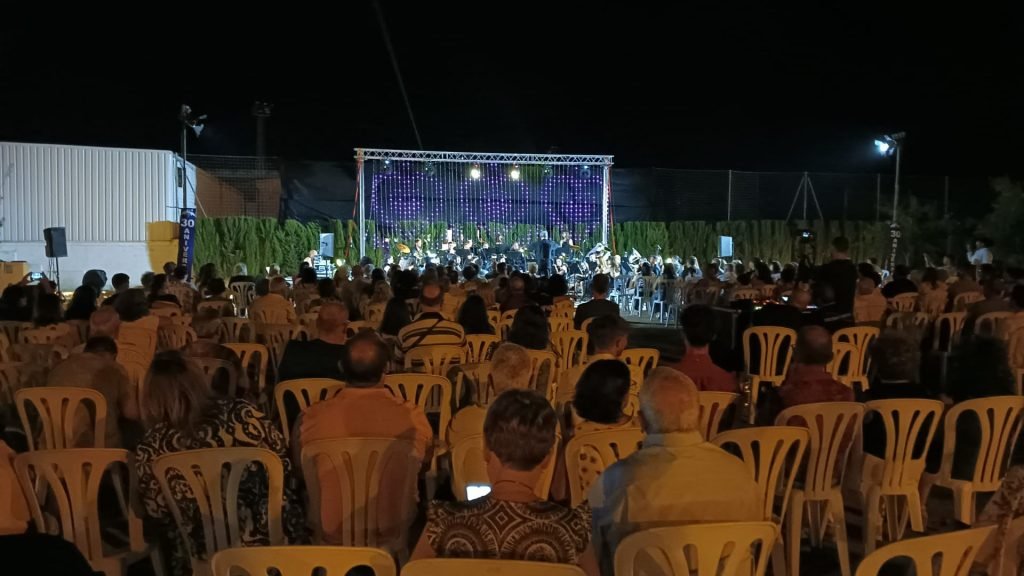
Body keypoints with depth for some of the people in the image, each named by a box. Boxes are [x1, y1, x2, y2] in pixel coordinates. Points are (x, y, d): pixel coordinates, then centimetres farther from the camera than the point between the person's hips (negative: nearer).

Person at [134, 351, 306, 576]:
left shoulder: (152, 447, -11)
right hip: (273, 535, 0)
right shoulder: (240, 413, -11)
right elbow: (284, 464, 2)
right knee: (291, 500, 29)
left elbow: (158, 513, 0)